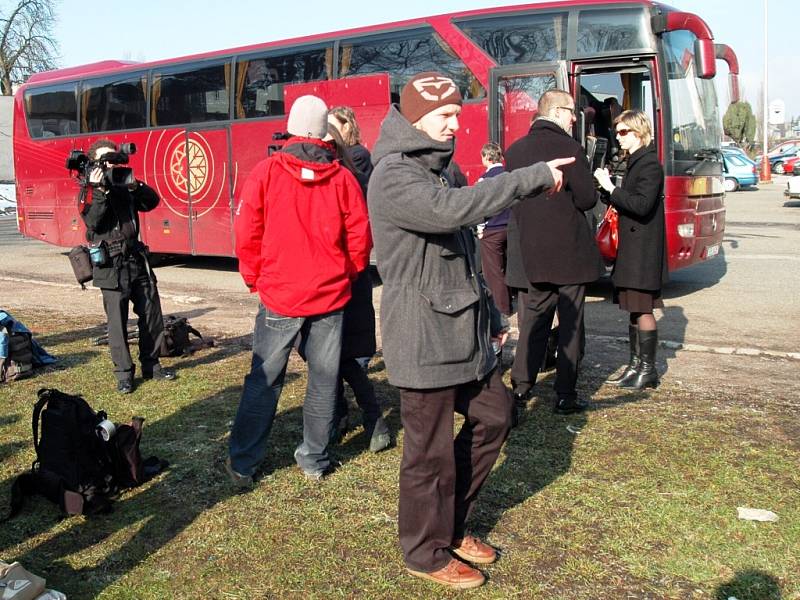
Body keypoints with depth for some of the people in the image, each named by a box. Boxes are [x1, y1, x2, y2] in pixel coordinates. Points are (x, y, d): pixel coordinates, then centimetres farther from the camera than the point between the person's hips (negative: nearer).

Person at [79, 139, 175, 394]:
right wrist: (100, 191, -22)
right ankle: (124, 373, 10)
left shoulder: (125, 186, 14)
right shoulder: (89, 191, 0)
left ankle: (150, 364, 22)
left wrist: (136, 185, -7)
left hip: (137, 259, 5)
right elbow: (92, 222, -15)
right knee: (117, 322, -1)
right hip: (111, 265, -5)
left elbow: (152, 202, 8)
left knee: (152, 316, 9)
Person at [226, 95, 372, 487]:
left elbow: (247, 234, -5)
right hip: (330, 297, 1)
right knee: (324, 381, 11)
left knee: (264, 381, 8)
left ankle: (242, 464, 15)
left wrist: (254, 279, 10)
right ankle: (314, 460, 21)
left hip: (279, 296, -1)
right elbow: (360, 239, 0)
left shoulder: (266, 171, -6)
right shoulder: (342, 178, -3)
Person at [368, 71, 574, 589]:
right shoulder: (394, 176, -15)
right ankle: (427, 553, 25)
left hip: (464, 328, 10)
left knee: (493, 417, 18)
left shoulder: (439, 170, 16)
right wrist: (533, 177, -29)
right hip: (425, 337, -10)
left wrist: (490, 314, 23)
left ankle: (451, 523, 36)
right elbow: (451, 211, -35)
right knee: (432, 452, 2)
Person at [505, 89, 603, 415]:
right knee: (570, 324, 5)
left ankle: (521, 385, 21)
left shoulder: (515, 150, 3)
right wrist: (569, 198, 7)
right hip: (569, 251, -5)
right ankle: (565, 395, 11)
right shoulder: (569, 148, -14)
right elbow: (587, 199, -12)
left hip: (533, 251, 5)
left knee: (534, 317, 17)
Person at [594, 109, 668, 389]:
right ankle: (636, 365, 21)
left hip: (643, 249, -10)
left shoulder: (650, 165, -14)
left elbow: (642, 205, -24)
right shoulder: (635, 162, 15)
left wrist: (611, 188, -20)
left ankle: (648, 371, 5)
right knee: (634, 309, 13)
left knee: (642, 309, -3)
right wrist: (609, 189, 1)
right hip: (632, 247, 10)